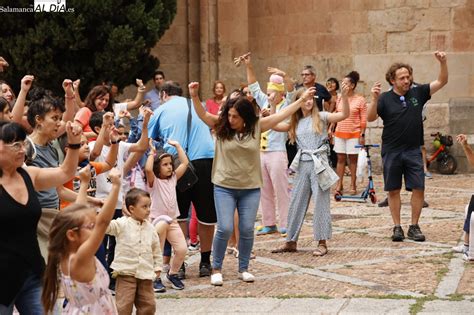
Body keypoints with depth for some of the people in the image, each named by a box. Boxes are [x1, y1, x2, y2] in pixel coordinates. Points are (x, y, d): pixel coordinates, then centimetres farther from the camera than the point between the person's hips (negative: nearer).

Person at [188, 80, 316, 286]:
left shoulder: (257, 127, -1)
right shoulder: (221, 126, -3)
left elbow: (281, 114, 1)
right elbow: (202, 114, -12)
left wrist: (302, 100, 2)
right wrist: (194, 96, -29)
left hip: (251, 188, 2)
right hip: (224, 187, -2)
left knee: (247, 230, 4)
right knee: (225, 229, -7)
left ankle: (243, 268, 20)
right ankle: (216, 269, 9)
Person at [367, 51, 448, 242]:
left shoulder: (417, 93, 2)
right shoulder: (385, 99, -5)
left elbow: (441, 82, 3)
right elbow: (370, 118, -15)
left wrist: (442, 62, -13)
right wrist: (374, 99, -30)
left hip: (413, 151, 2)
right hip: (391, 152, -1)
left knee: (418, 188, -3)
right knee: (393, 190, 5)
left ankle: (414, 227, 8)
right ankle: (397, 228, 15)